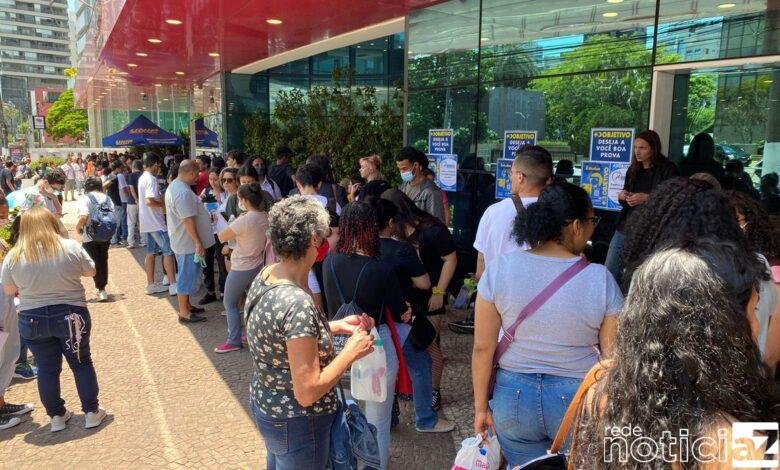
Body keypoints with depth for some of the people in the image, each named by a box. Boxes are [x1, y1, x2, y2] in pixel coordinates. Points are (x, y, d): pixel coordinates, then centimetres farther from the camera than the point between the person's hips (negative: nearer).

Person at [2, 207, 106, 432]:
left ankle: (56, 416, 25)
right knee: (81, 363, 13)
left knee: (47, 368, 14)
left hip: (33, 320, 1)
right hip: (71, 315, -1)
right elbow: (90, 272, 3)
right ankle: (91, 412, 19)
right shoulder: (71, 247, -10)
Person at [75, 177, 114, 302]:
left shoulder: (84, 198, -8)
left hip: (89, 237, -4)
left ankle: (101, 289, 2)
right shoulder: (106, 198, 4)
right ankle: (102, 288, 24)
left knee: (94, 263, 5)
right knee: (103, 261, 16)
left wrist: (78, 228, -3)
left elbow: (84, 217, -20)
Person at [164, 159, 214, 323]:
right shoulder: (183, 193, -25)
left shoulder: (174, 186, 10)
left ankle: (186, 305, 33)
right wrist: (198, 242, -24)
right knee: (187, 276, -1)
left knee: (186, 275, 21)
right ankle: (184, 313, 8)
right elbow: (188, 220, -27)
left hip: (181, 240, 11)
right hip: (188, 242, -11)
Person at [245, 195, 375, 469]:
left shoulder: (265, 276, -6)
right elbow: (307, 392, -29)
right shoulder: (297, 303, -33)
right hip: (296, 423, -8)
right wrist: (351, 351, -18)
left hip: (265, 403, 8)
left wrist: (337, 326, 3)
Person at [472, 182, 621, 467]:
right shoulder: (600, 279, -14)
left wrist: (481, 407, 6)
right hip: (578, 401, -1)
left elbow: (482, 348, -6)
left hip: (514, 398, 2)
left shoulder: (500, 269, -11)